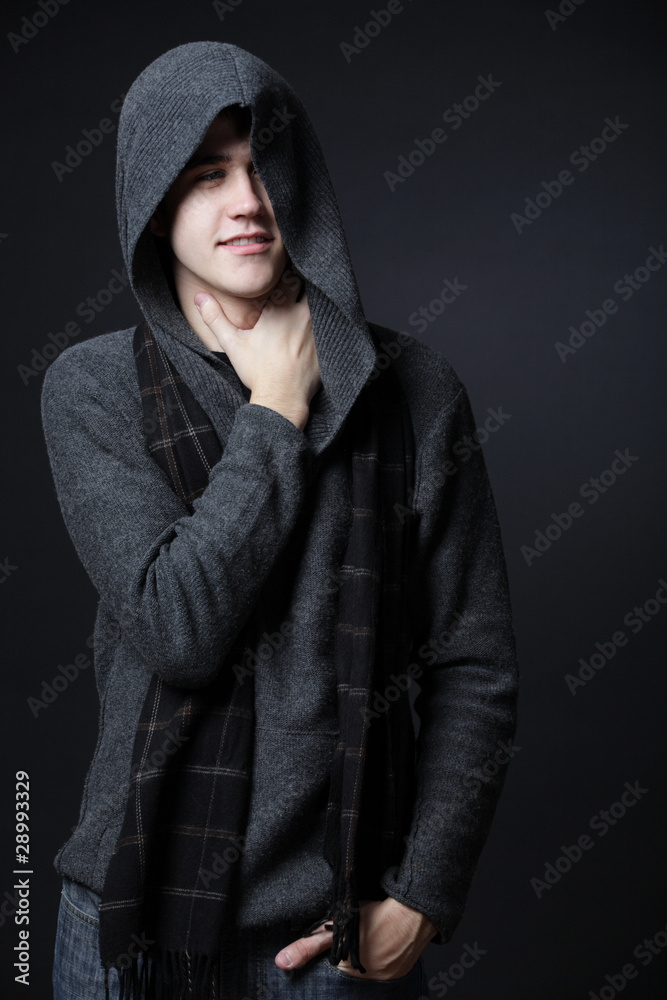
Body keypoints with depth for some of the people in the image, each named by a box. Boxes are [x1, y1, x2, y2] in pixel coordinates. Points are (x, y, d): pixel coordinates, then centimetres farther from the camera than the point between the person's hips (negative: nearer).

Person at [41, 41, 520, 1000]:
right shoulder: (92, 388, -5)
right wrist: (277, 413, -13)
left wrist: (424, 894, -8)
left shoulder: (416, 391, -5)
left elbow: (476, 664, -3)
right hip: (139, 904, 1)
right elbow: (177, 626, -17)